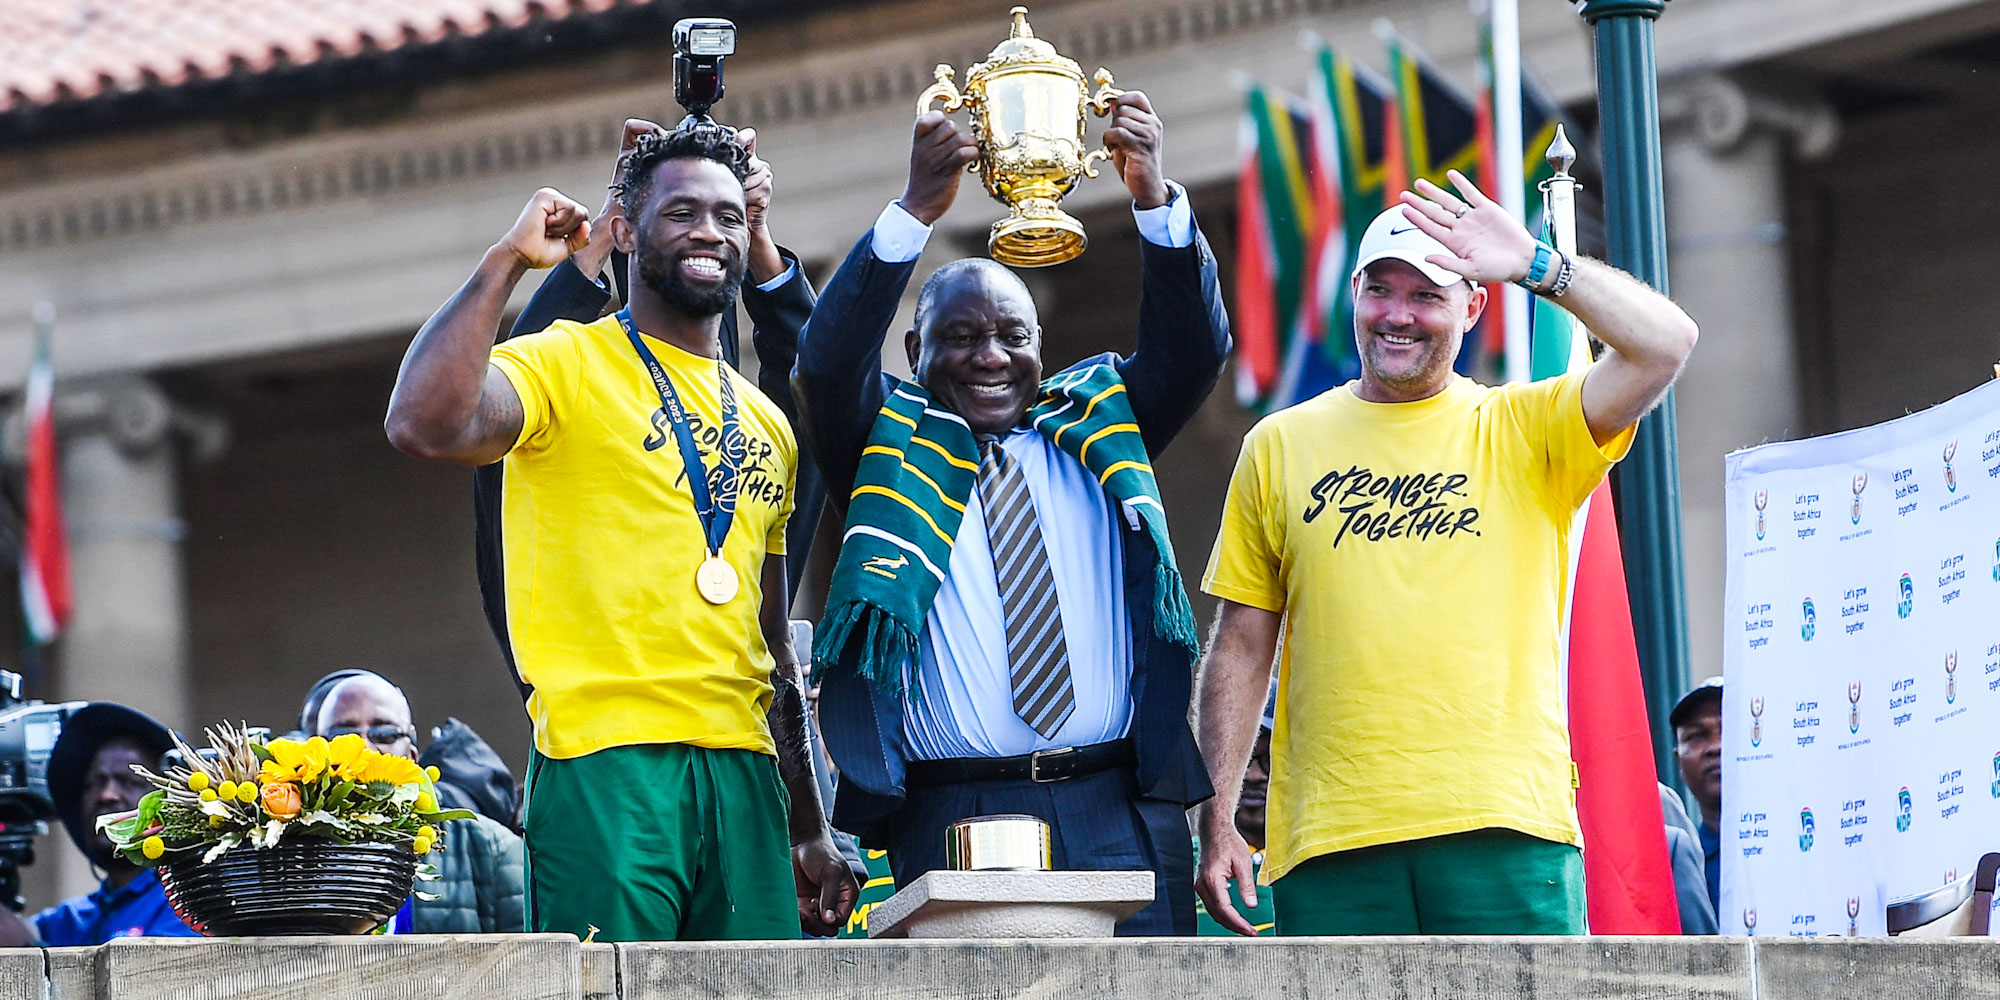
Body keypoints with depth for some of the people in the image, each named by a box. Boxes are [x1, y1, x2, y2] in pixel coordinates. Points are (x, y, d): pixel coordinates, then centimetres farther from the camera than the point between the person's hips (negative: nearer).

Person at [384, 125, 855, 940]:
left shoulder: (767, 427, 22)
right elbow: (425, 425, -20)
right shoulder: (569, 366, 2)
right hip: (607, 765, -6)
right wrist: (507, 259, -13)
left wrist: (810, 833, 21)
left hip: (745, 776, 6)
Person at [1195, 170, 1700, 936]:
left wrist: (1535, 264, -9)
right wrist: (1216, 820, 7)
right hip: (1332, 840, 1)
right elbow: (1241, 647, 14)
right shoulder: (1279, 447, 14)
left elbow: (1665, 344, -5)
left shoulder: (1524, 432, 10)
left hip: (1503, 831, -1)